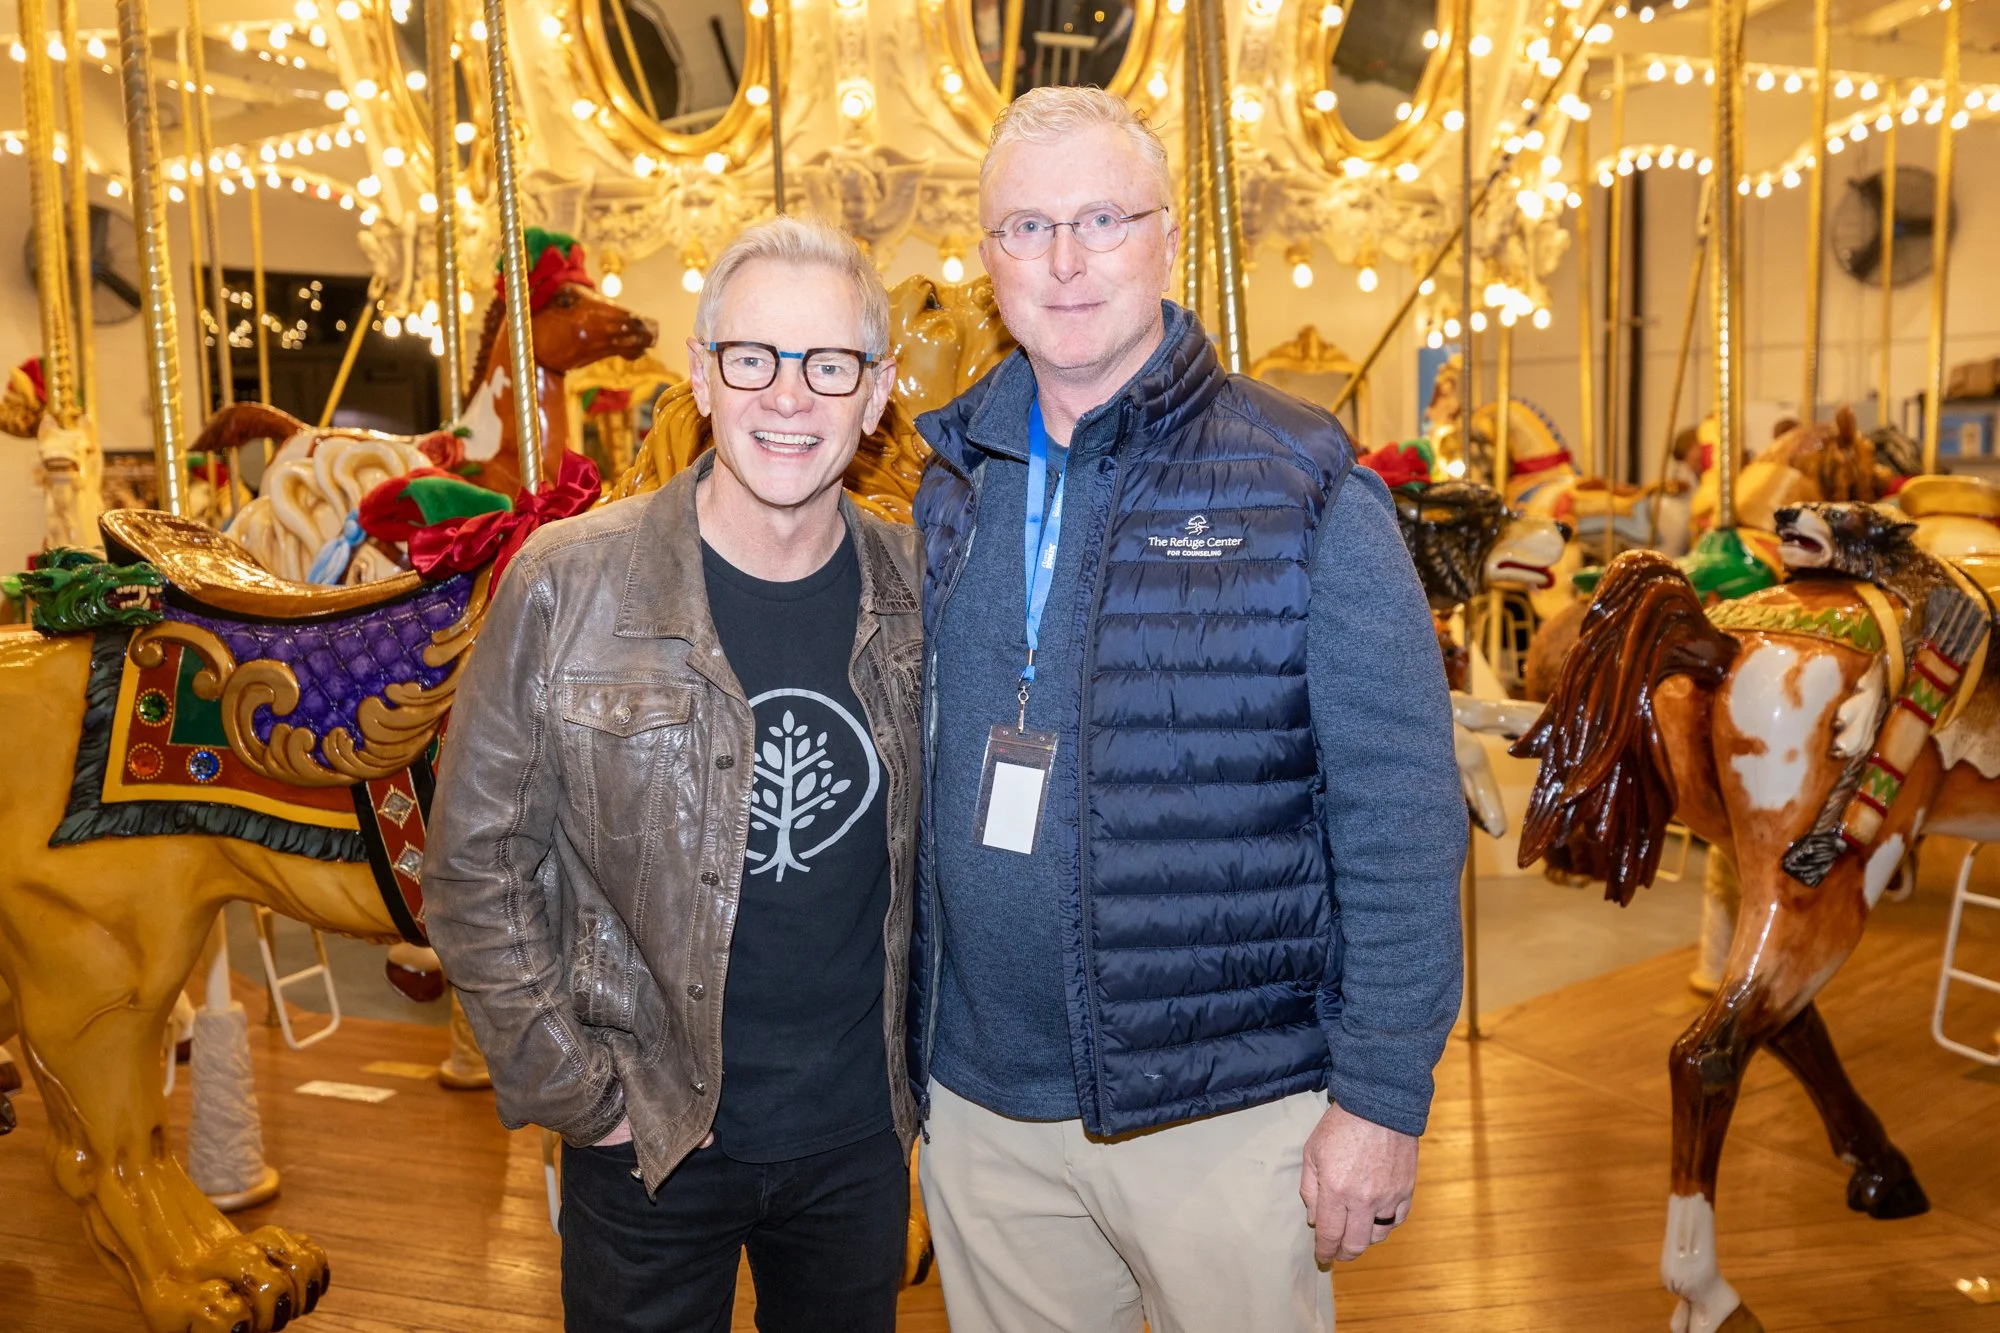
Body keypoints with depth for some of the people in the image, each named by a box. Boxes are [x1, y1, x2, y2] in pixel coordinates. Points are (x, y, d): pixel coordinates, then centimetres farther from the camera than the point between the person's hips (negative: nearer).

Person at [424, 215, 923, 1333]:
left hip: (862, 1138, 3)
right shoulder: (567, 587, -13)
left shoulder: (918, 595, -5)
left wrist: (920, 1065, 5)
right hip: (647, 1134, -2)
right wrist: (575, 1090, -9)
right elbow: (477, 864, -8)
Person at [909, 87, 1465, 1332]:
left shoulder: (1300, 490, -10)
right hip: (981, 1103, 4)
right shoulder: (953, 489, 4)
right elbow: (925, 787, 9)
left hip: (1227, 1105, -4)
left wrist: (1382, 1095, -11)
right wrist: (909, 1051, 9)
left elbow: (1401, 817, -10)